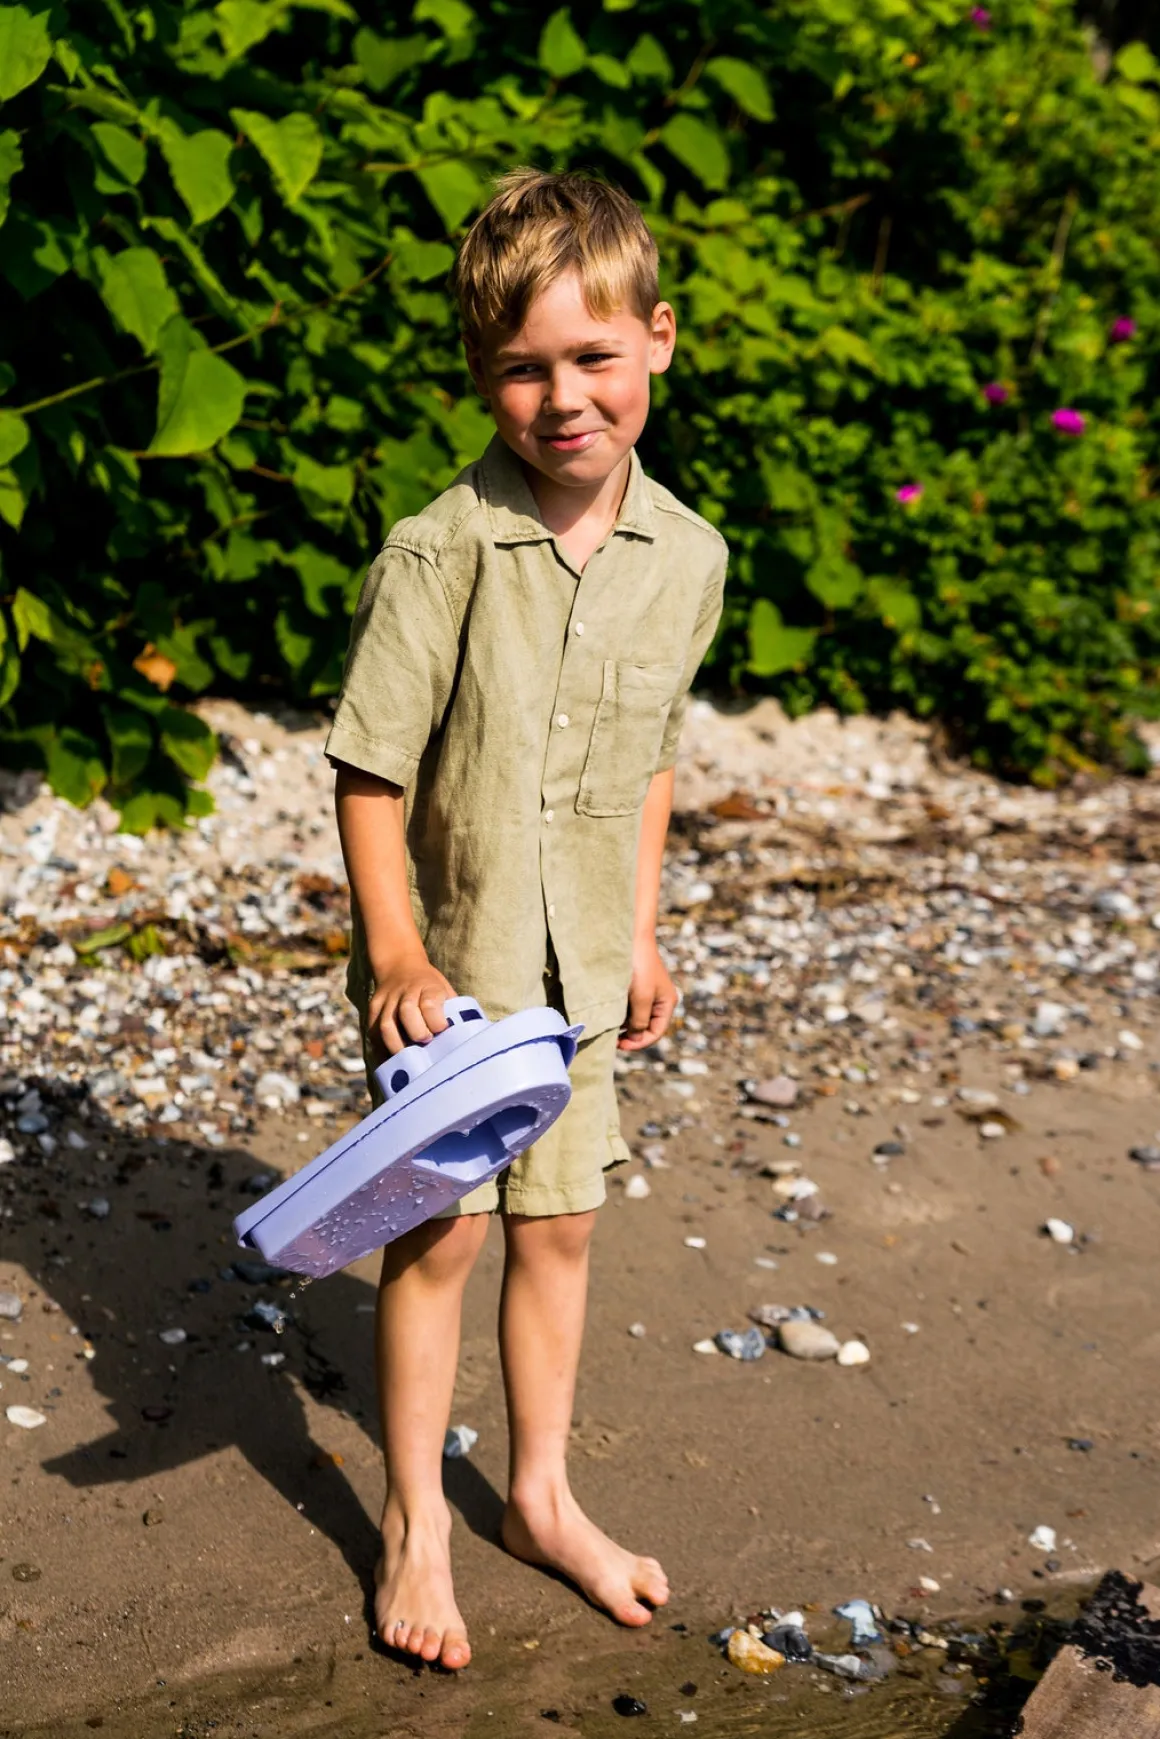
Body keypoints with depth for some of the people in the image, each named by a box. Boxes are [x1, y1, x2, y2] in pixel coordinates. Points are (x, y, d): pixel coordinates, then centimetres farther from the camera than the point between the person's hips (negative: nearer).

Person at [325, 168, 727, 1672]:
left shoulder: (686, 556, -4)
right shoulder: (438, 552, -19)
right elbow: (369, 769, -14)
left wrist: (641, 933, 12)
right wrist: (395, 951, -21)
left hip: (578, 965, 4)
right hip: (448, 957, -4)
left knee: (560, 1222, 15)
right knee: (439, 1233, 4)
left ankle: (542, 1495, 35)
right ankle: (415, 1522, 24)